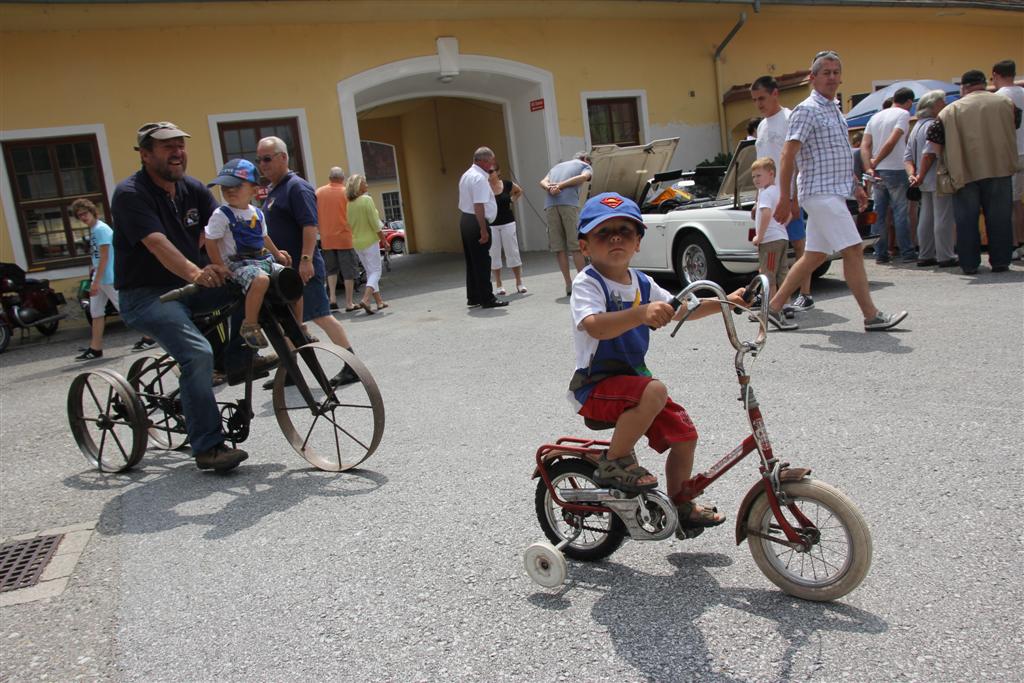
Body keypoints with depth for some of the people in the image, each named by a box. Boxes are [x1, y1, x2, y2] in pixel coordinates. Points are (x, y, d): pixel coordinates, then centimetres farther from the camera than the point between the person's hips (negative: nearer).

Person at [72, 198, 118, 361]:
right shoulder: (92, 230, 13)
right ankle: (96, 348, 12)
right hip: (100, 278, 10)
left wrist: (96, 282, -21)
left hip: (108, 278, -10)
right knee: (96, 312, 9)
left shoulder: (101, 229, -14)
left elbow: (104, 257, -19)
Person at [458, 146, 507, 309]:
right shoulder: (479, 178, -16)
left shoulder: (466, 175, 16)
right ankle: (487, 299, 0)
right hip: (476, 222, -10)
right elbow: (479, 206, -24)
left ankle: (473, 298, 20)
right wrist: (483, 230, -24)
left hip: (464, 220, 10)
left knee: (472, 261, 14)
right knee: (482, 263, -5)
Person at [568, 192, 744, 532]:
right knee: (655, 391, -33)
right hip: (595, 386, -8)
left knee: (684, 433, 8)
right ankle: (614, 463, -15)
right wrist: (641, 313, -50)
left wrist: (724, 302, 12)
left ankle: (680, 505, 28)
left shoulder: (642, 284, 7)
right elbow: (595, 326, -36)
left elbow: (680, 309, 22)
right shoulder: (587, 283, -16)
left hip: (632, 377, 8)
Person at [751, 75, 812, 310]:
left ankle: (805, 294, 8)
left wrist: (795, 198, -17)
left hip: (787, 195, -7)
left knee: (799, 244, 1)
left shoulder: (789, 119, -7)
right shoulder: (762, 125, 16)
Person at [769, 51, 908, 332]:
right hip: (821, 193, -9)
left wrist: (856, 185, 23)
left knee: (815, 255, 9)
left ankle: (774, 306, 13)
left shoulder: (834, 109, 19)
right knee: (853, 251, -8)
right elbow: (788, 154, -17)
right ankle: (872, 316, -2)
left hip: (833, 193, 9)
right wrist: (784, 198, -21)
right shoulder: (807, 110, -10)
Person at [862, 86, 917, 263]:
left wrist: (869, 168, -3)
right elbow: (892, 142, -16)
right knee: (901, 212, -1)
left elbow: (864, 146, 5)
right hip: (895, 170, -5)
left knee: (878, 212, 7)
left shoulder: (875, 117, 14)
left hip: (877, 172, 6)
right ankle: (907, 253, 1)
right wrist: (876, 162, -8)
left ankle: (880, 253, 8)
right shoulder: (903, 114, -4)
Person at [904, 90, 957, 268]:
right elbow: (929, 153, -22)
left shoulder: (917, 127, 17)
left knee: (926, 218, 12)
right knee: (943, 218, -6)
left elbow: (907, 156, 12)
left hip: (926, 182, 9)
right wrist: (921, 177, -15)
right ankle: (945, 257, -4)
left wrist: (912, 174, -1)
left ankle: (925, 256, 16)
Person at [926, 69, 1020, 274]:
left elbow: (934, 139, -2)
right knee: (999, 218, 8)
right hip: (999, 169, 1)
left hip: (964, 173, -1)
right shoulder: (1005, 103, 8)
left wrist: (945, 165, 8)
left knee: (966, 220, 5)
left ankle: (969, 264, 5)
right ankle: (1000, 261, 10)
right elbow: (1015, 125, 22)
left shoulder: (950, 110, 2)